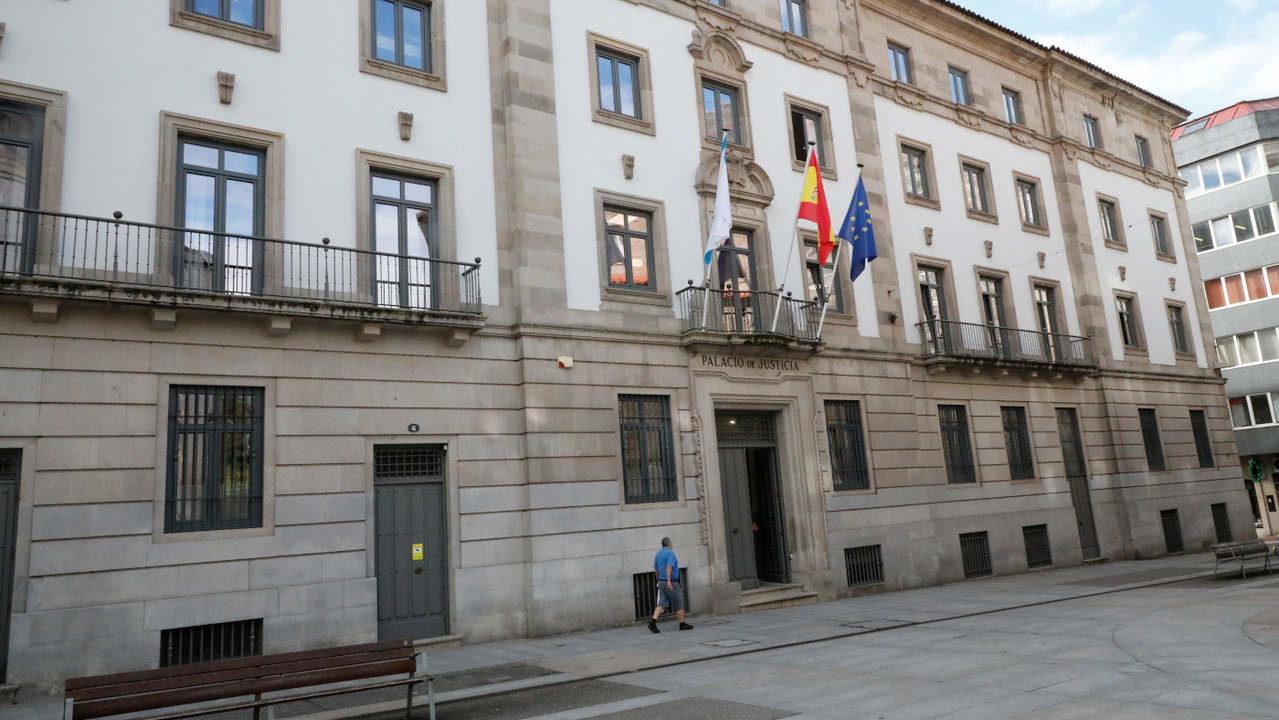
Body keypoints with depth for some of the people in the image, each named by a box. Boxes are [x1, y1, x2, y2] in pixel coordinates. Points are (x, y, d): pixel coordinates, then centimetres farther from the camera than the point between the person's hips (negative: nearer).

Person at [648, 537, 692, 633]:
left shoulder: (658, 554, 13)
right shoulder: (670, 553, -11)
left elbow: (656, 569, 18)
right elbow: (669, 567, -23)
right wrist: (669, 581, -29)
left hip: (661, 582, 7)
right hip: (671, 583, -7)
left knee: (662, 604, 2)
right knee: (678, 603, 5)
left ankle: (653, 621, -14)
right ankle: (682, 624, 13)